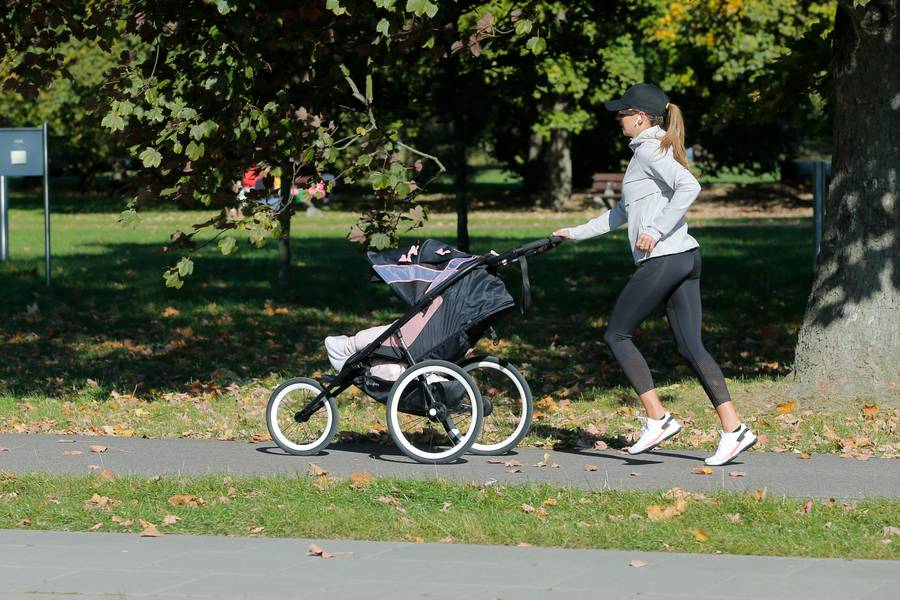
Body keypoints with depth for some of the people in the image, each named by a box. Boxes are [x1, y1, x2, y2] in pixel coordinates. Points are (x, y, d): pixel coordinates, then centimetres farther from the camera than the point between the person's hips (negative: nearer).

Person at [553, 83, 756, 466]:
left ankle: (657, 419, -2)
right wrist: (577, 233, 34)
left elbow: (689, 187, -25)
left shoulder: (649, 152, -8)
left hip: (661, 260, -9)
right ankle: (733, 429, -2)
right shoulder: (651, 152, 22)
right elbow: (622, 213, 31)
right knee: (690, 346, 6)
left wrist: (657, 231, -23)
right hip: (686, 258, 9)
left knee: (617, 335, 2)